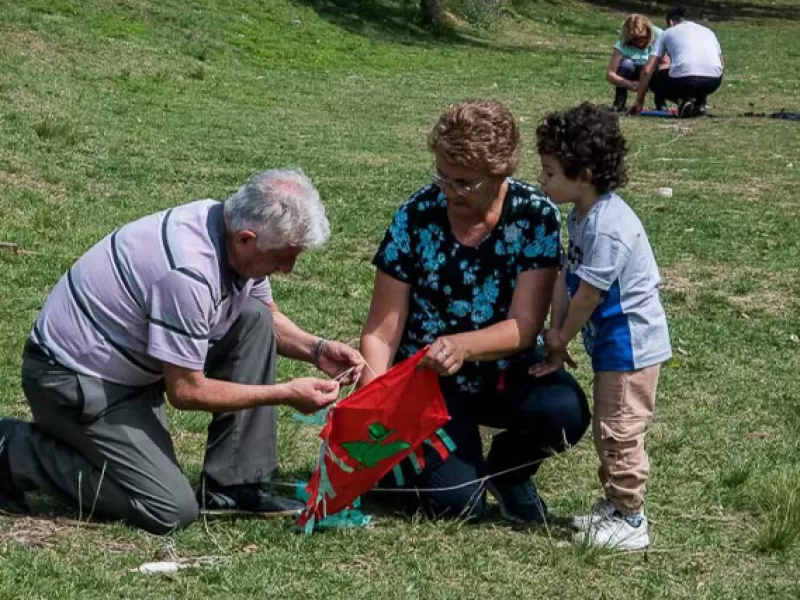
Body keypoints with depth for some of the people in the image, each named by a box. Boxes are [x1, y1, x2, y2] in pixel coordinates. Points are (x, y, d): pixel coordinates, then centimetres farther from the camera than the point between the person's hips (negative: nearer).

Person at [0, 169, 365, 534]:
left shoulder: (234, 230, -5)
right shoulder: (187, 271, -33)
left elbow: (268, 319, 15)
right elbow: (185, 391, -23)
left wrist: (316, 350, -4)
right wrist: (286, 394, -19)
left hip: (132, 363, 9)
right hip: (76, 378, -9)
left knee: (254, 318, -1)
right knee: (171, 510, -14)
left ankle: (231, 486, 3)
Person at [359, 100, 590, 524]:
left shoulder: (536, 217, -13)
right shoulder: (416, 218, -15)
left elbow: (524, 326, -18)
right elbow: (380, 333, -12)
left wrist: (461, 345, -39)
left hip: (507, 375, 1)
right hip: (431, 380, -1)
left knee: (566, 411, -31)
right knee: (457, 501, -22)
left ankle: (508, 469, 3)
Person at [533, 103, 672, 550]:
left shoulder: (608, 228, -28)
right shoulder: (582, 216, 3)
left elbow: (588, 295, -23)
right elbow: (567, 278, 5)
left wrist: (561, 339, -9)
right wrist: (556, 333, -2)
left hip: (631, 344, -10)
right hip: (612, 343, 10)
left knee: (620, 433, -1)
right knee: (608, 430, 20)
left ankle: (630, 521, 10)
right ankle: (615, 505, 33)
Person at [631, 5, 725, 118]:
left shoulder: (667, 33, 20)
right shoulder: (707, 31, 29)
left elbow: (647, 70, 13)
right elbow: (722, 63, 32)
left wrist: (639, 101, 18)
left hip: (684, 80, -4)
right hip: (714, 82, 4)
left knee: (652, 79, 27)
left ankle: (683, 100, 2)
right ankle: (700, 103, 16)